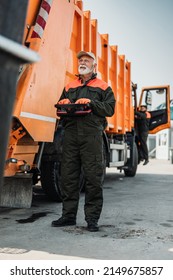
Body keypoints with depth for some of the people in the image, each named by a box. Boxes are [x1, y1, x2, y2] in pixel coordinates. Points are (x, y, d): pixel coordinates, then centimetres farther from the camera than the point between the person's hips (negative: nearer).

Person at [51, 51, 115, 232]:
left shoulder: (102, 87, 12)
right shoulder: (69, 87, 23)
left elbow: (110, 108, 0)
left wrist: (91, 103, -12)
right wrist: (63, 104, 1)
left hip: (92, 135, -4)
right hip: (71, 134, 4)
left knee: (93, 177, -4)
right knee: (68, 176, 4)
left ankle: (92, 218, 4)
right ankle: (68, 215, 14)